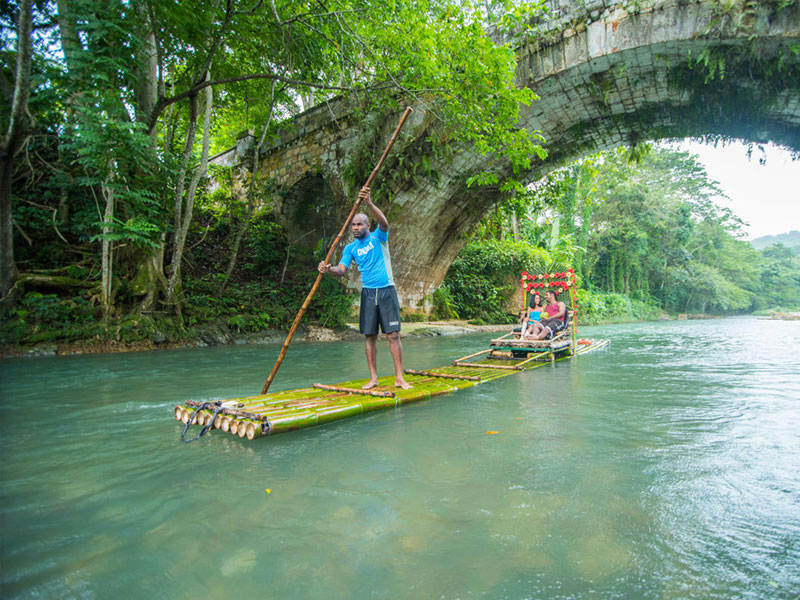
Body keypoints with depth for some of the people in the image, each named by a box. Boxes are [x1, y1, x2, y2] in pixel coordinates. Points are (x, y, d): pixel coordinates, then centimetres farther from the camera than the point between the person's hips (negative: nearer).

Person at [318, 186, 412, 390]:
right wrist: (329, 269, -23)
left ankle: (399, 377, 0)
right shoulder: (350, 248, 10)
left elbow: (384, 223, -19)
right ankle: (373, 378, 12)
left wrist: (369, 203, -34)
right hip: (367, 293, 3)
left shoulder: (378, 237, 2)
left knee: (393, 335, -4)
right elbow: (341, 269, -1)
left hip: (387, 290, -3)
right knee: (370, 336, 3)